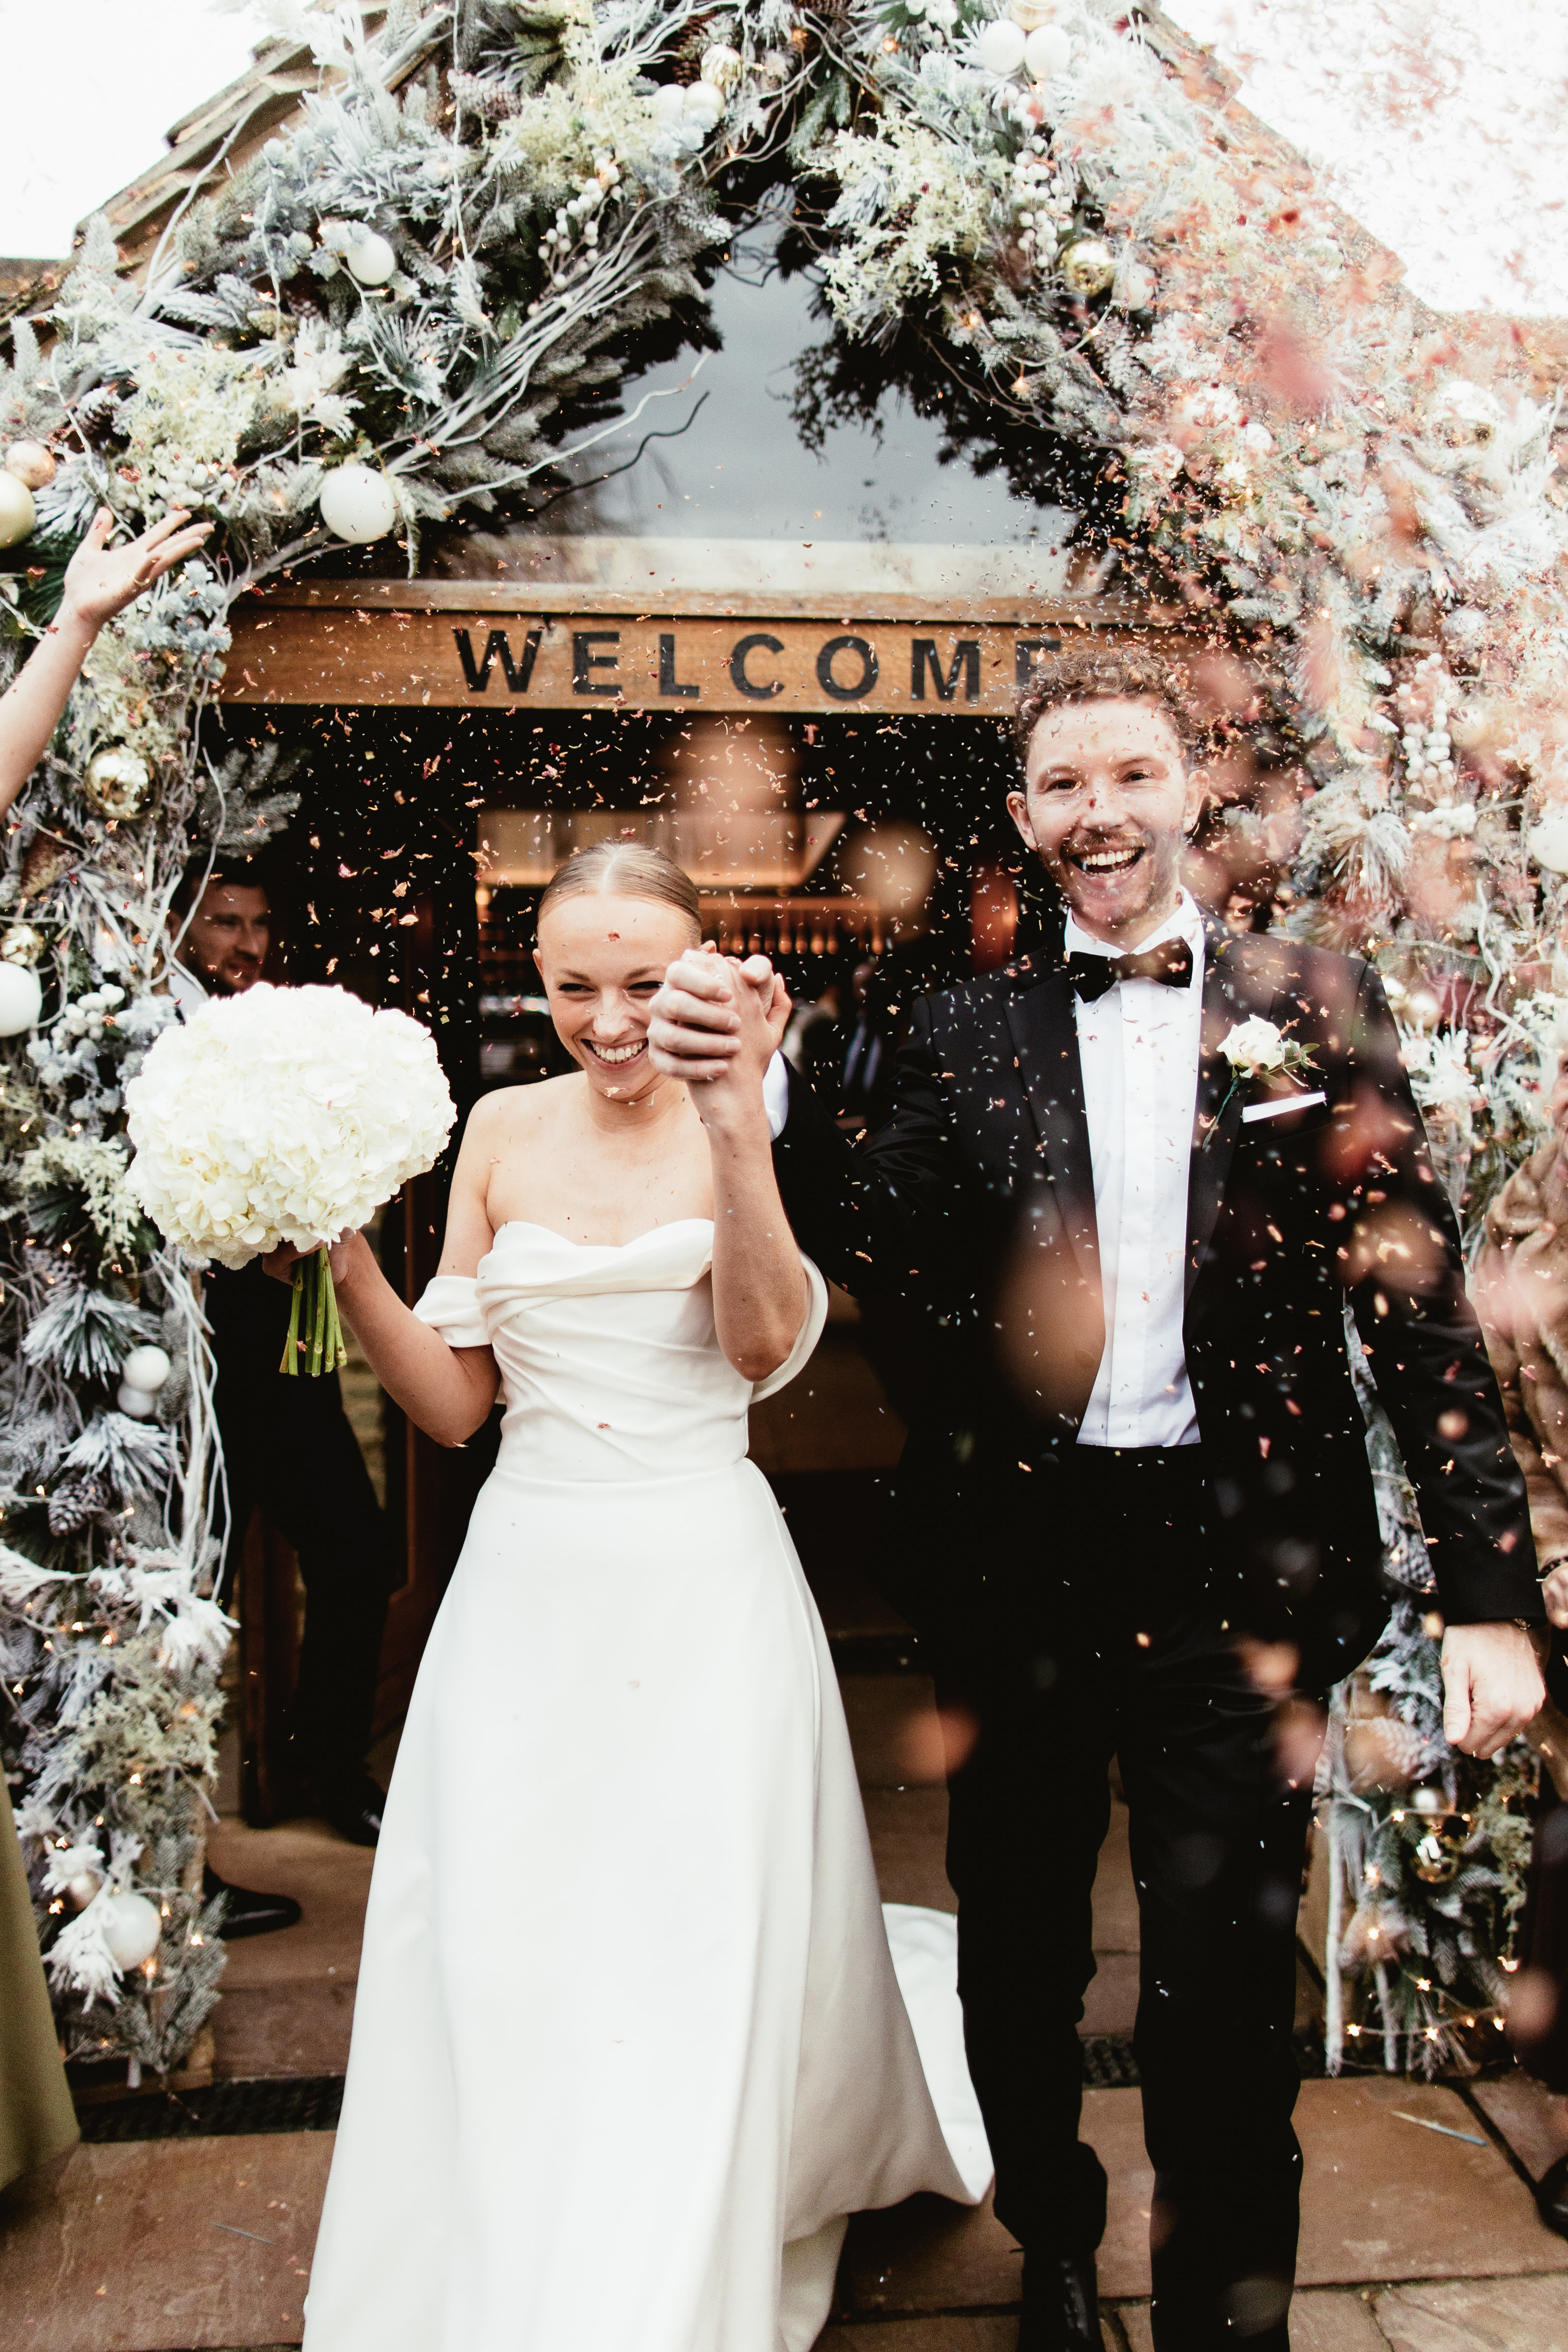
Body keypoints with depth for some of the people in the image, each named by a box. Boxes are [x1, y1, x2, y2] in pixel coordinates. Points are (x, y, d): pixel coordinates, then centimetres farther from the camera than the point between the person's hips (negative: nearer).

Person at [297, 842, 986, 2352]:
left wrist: (734, 1122, -30)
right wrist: (346, 1263, -13)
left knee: (694, 1964, 6)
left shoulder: (735, 1125, -5)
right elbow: (452, 1404, 2)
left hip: (703, 1592, -2)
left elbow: (764, 1346, -21)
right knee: (499, 1964, 11)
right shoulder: (505, 1128, 2)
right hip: (529, 1589, 3)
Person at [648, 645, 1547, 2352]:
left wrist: (1490, 1590, -6)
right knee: (1017, 1962, 19)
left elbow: (1415, 1296, -2)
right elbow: (879, 1249, -6)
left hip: (1236, 1567, -2)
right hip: (1019, 1559, 2)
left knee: (1225, 1999, 5)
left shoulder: (1313, 1005, 1)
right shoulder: (967, 1037, 4)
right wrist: (754, 1086, -22)